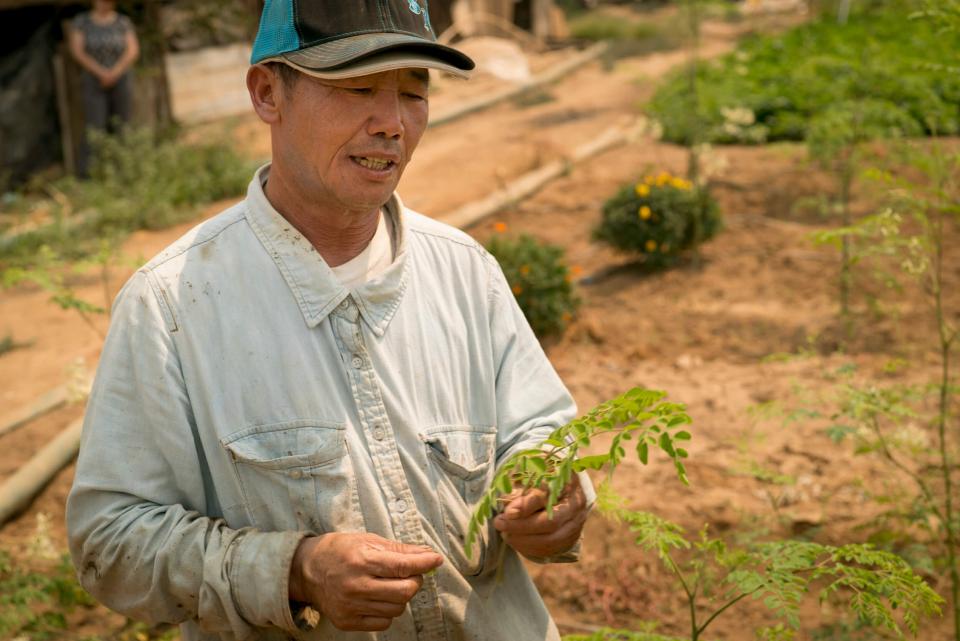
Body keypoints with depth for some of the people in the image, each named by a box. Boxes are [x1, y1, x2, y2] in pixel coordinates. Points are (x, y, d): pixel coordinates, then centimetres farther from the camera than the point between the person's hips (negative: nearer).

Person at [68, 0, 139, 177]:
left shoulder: (123, 22, 3)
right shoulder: (81, 21, 0)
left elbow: (133, 51, -5)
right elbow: (77, 51, -7)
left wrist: (114, 73, -17)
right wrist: (101, 73, -18)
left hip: (121, 81, 2)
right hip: (93, 83, -1)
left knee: (120, 129, -1)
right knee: (94, 130, -13)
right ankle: (86, 172, -12)